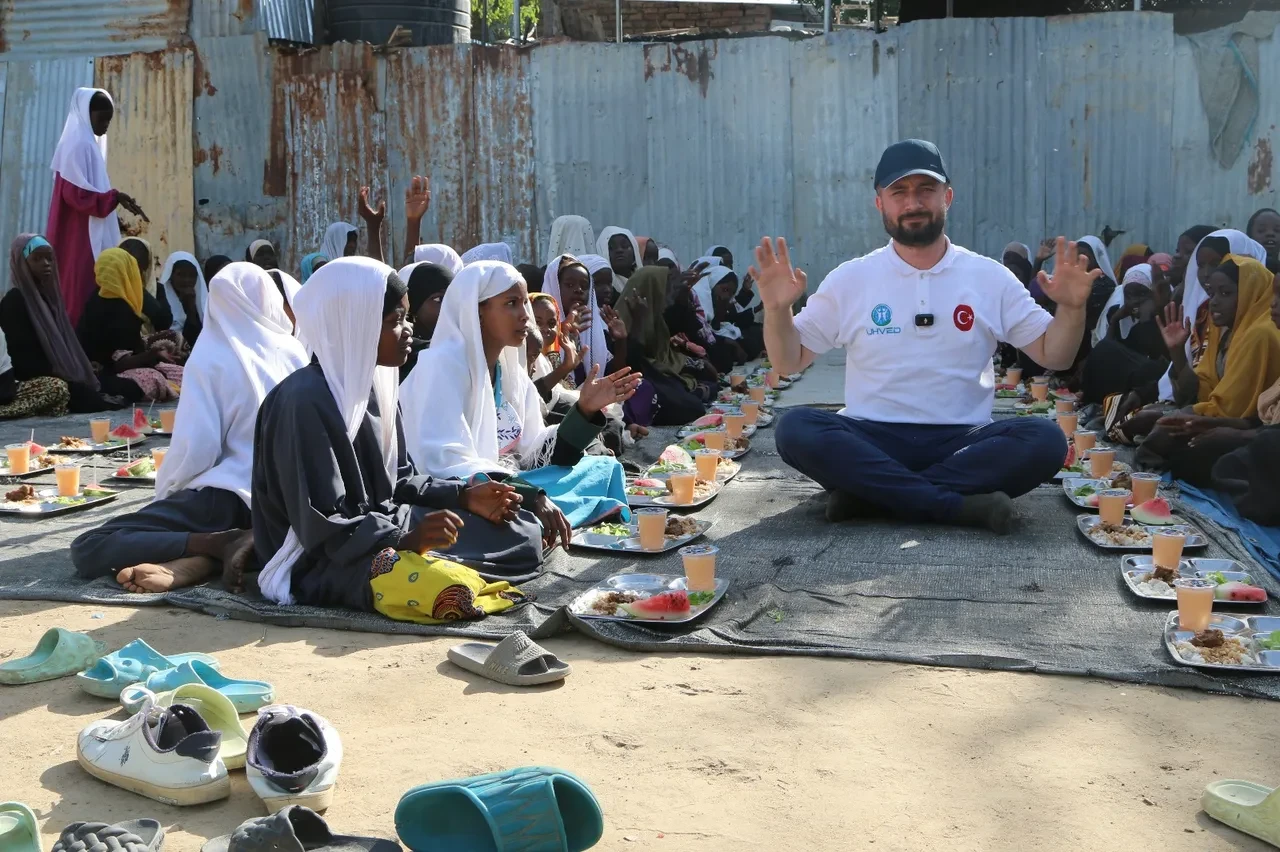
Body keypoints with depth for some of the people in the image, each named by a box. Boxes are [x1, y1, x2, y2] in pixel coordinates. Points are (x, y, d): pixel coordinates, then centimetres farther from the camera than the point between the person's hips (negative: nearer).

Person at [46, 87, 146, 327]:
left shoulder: (89, 144, 17)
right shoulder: (79, 145, -11)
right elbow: (76, 194, -19)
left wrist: (114, 219, 14)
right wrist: (114, 197, -24)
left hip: (88, 234, 9)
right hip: (81, 238, -9)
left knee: (82, 294, 8)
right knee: (81, 296, -10)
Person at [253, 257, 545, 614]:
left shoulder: (373, 383, 9)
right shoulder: (304, 401, -20)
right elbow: (323, 527, -22)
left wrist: (463, 495, 2)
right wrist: (404, 540, -32)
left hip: (383, 524, 10)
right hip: (327, 558, -10)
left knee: (523, 534, 3)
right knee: (449, 590, -38)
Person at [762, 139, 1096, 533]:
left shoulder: (990, 277, 7)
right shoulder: (850, 278, 5)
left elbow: (1054, 356, 10)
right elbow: (789, 361, 7)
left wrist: (1071, 308, -10)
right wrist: (777, 309, -12)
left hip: (962, 440, 1)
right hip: (872, 438, 0)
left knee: (1045, 440, -27)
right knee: (795, 428, -29)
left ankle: (872, 493, -25)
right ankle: (960, 504, -29)